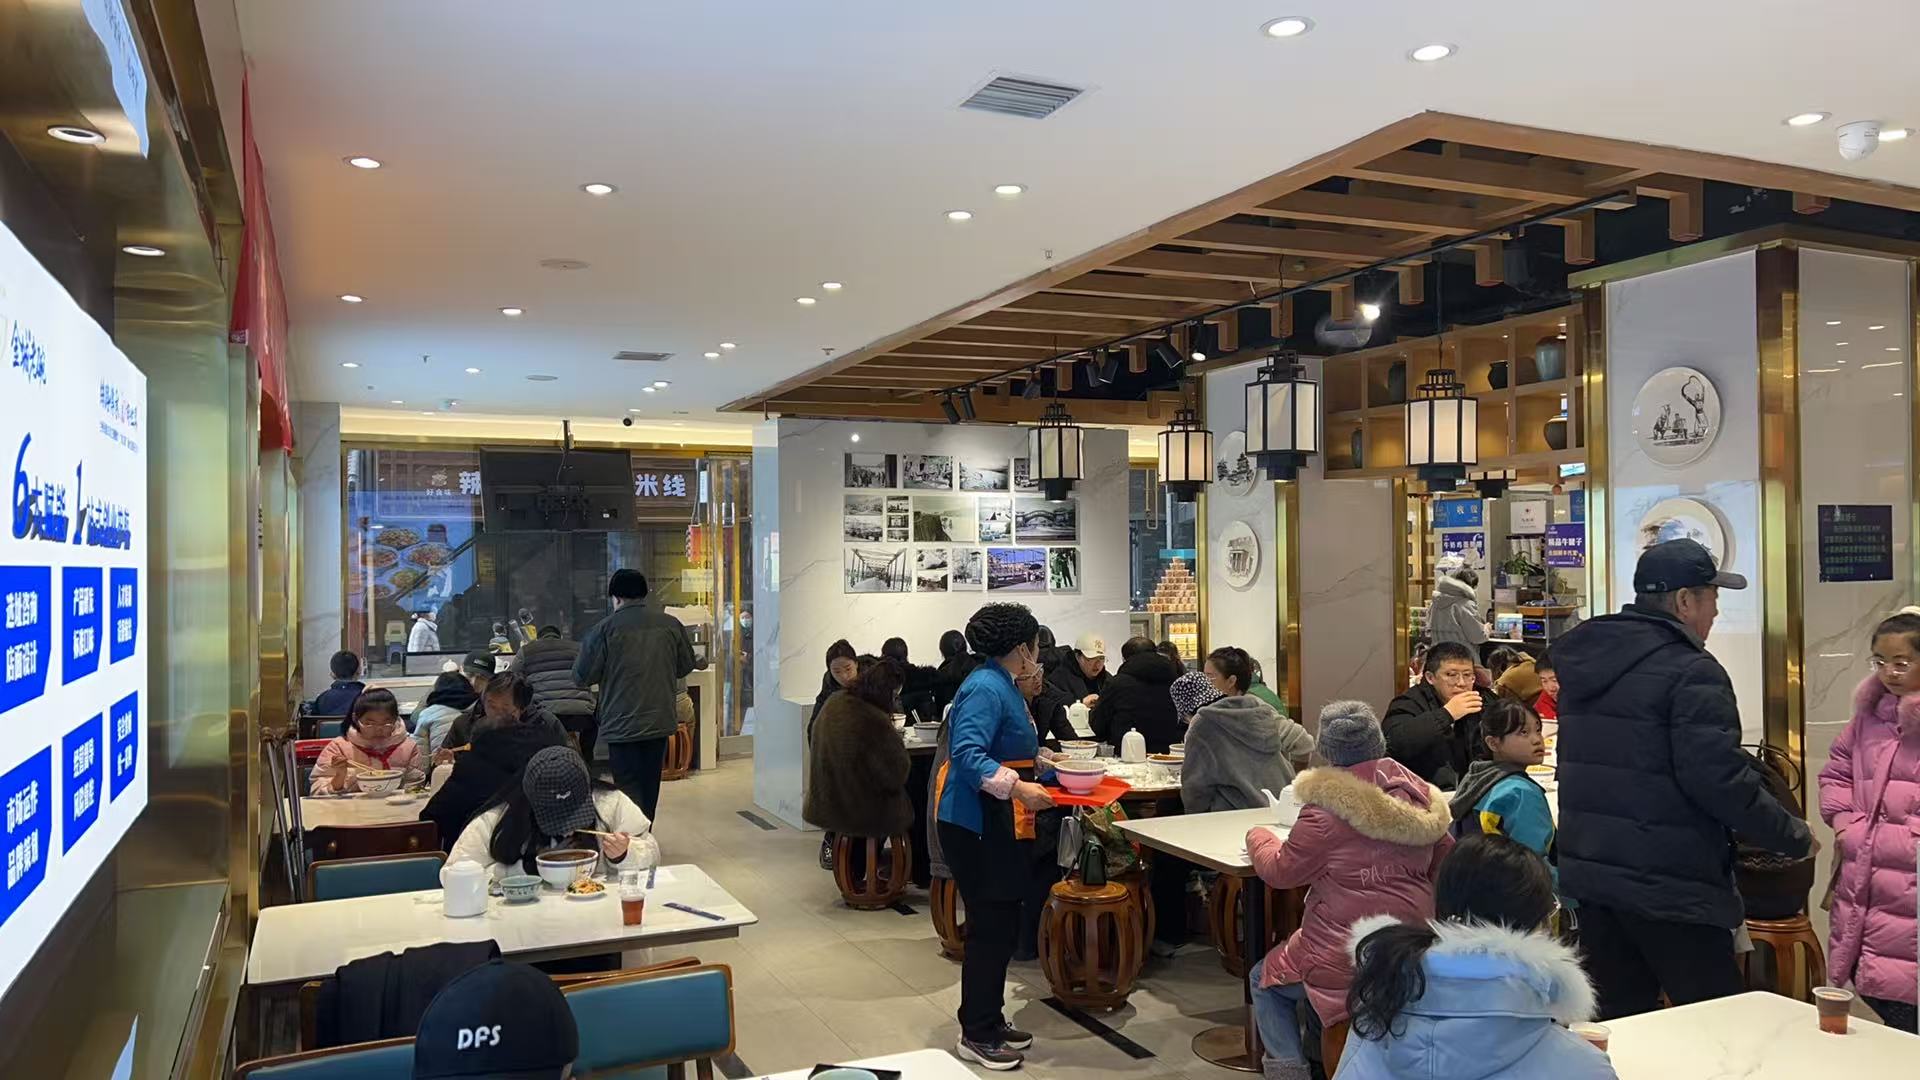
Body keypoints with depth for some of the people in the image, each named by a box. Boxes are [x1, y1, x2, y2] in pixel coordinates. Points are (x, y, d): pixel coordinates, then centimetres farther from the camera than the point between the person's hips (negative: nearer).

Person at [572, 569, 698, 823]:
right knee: (650, 788, 17)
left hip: (622, 725, -4)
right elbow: (686, 667, 10)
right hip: (660, 721, 4)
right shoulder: (671, 624, -1)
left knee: (630, 790, 1)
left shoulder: (605, 628, -11)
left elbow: (582, 676, -7)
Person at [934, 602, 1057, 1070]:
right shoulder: (986, 688, -19)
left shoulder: (1002, 685, 11)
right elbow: (967, 755, -30)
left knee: (1000, 925, 15)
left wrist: (1039, 762, 22)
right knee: (991, 927, -3)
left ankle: (989, 1020, 27)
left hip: (998, 824, 10)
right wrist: (1018, 787, -35)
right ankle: (976, 1036, 9)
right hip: (976, 825, -10)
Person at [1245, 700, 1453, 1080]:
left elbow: (1280, 871, -8)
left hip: (1346, 963, -6)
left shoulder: (1327, 810, -18)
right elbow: (1443, 862, 13)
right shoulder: (1419, 796, 0)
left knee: (1265, 980, 20)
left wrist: (1259, 836, 12)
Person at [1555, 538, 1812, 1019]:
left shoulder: (1585, 662, 11)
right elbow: (1719, 778, -20)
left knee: (1618, 1020, 15)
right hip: (1667, 885, -8)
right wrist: (1794, 835, -6)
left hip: (1588, 871, 8)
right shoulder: (1691, 671, -15)